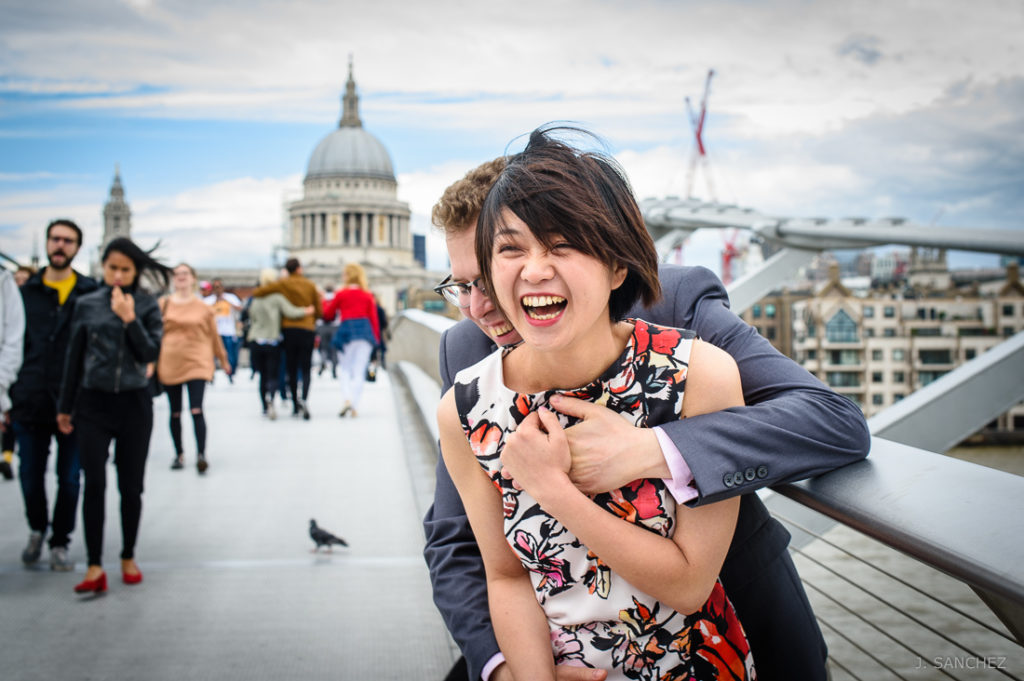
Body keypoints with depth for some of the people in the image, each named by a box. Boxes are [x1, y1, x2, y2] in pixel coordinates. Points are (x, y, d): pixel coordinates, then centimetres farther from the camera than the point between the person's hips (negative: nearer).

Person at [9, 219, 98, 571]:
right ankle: (37, 528, 36)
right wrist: (8, 398, 4)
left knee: (69, 478, 5)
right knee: (30, 476, 10)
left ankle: (59, 542, 23)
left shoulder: (91, 293, 1)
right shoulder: (25, 292, 7)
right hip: (30, 402, 2)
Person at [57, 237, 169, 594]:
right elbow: (74, 358, 7)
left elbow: (151, 354, -7)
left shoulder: (147, 305, 0)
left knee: (131, 486, 8)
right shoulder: (87, 304, 2)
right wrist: (65, 407, 10)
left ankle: (128, 557, 24)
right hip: (93, 404, 0)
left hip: (134, 404, 0)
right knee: (94, 484, -4)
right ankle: (94, 566, 1)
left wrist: (129, 319, -17)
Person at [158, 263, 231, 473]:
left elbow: (214, 335, 11)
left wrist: (223, 360, 17)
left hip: (197, 363, -2)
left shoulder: (204, 308, 3)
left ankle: (201, 454, -10)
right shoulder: (164, 305, 4)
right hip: (170, 364, 2)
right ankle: (179, 454, 21)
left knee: (196, 410, -12)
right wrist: (153, 362, 3)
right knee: (175, 412, 9)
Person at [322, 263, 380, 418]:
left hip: (346, 331, -1)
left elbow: (328, 314, 11)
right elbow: (374, 318, 5)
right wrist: (376, 338, 12)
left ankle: (347, 399, -11)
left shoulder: (341, 294, 2)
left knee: (346, 370, 12)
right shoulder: (368, 295, 6)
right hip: (365, 332, 1)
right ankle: (355, 407, -1)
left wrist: (323, 301, 28)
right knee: (359, 371, 3)